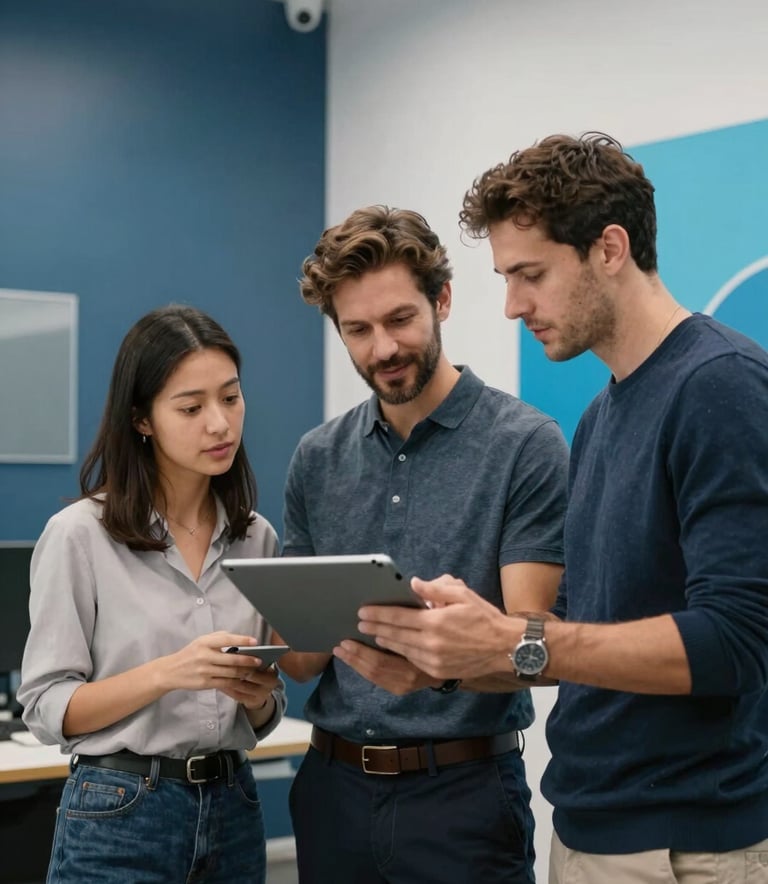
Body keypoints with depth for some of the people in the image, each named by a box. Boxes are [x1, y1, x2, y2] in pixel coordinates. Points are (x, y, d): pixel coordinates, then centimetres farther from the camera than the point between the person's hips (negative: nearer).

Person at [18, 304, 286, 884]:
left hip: (234, 808, 5)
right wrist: (166, 672, -23)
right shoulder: (80, 534, -10)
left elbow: (261, 722, 11)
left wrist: (259, 695, -11)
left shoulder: (257, 537, 4)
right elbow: (46, 707, -10)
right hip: (119, 815, -4)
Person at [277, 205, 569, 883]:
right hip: (333, 789, 5)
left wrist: (439, 668, -33)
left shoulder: (526, 445, -9)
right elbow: (300, 657, 8)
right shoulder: (318, 460, 6)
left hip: (465, 792, -4)